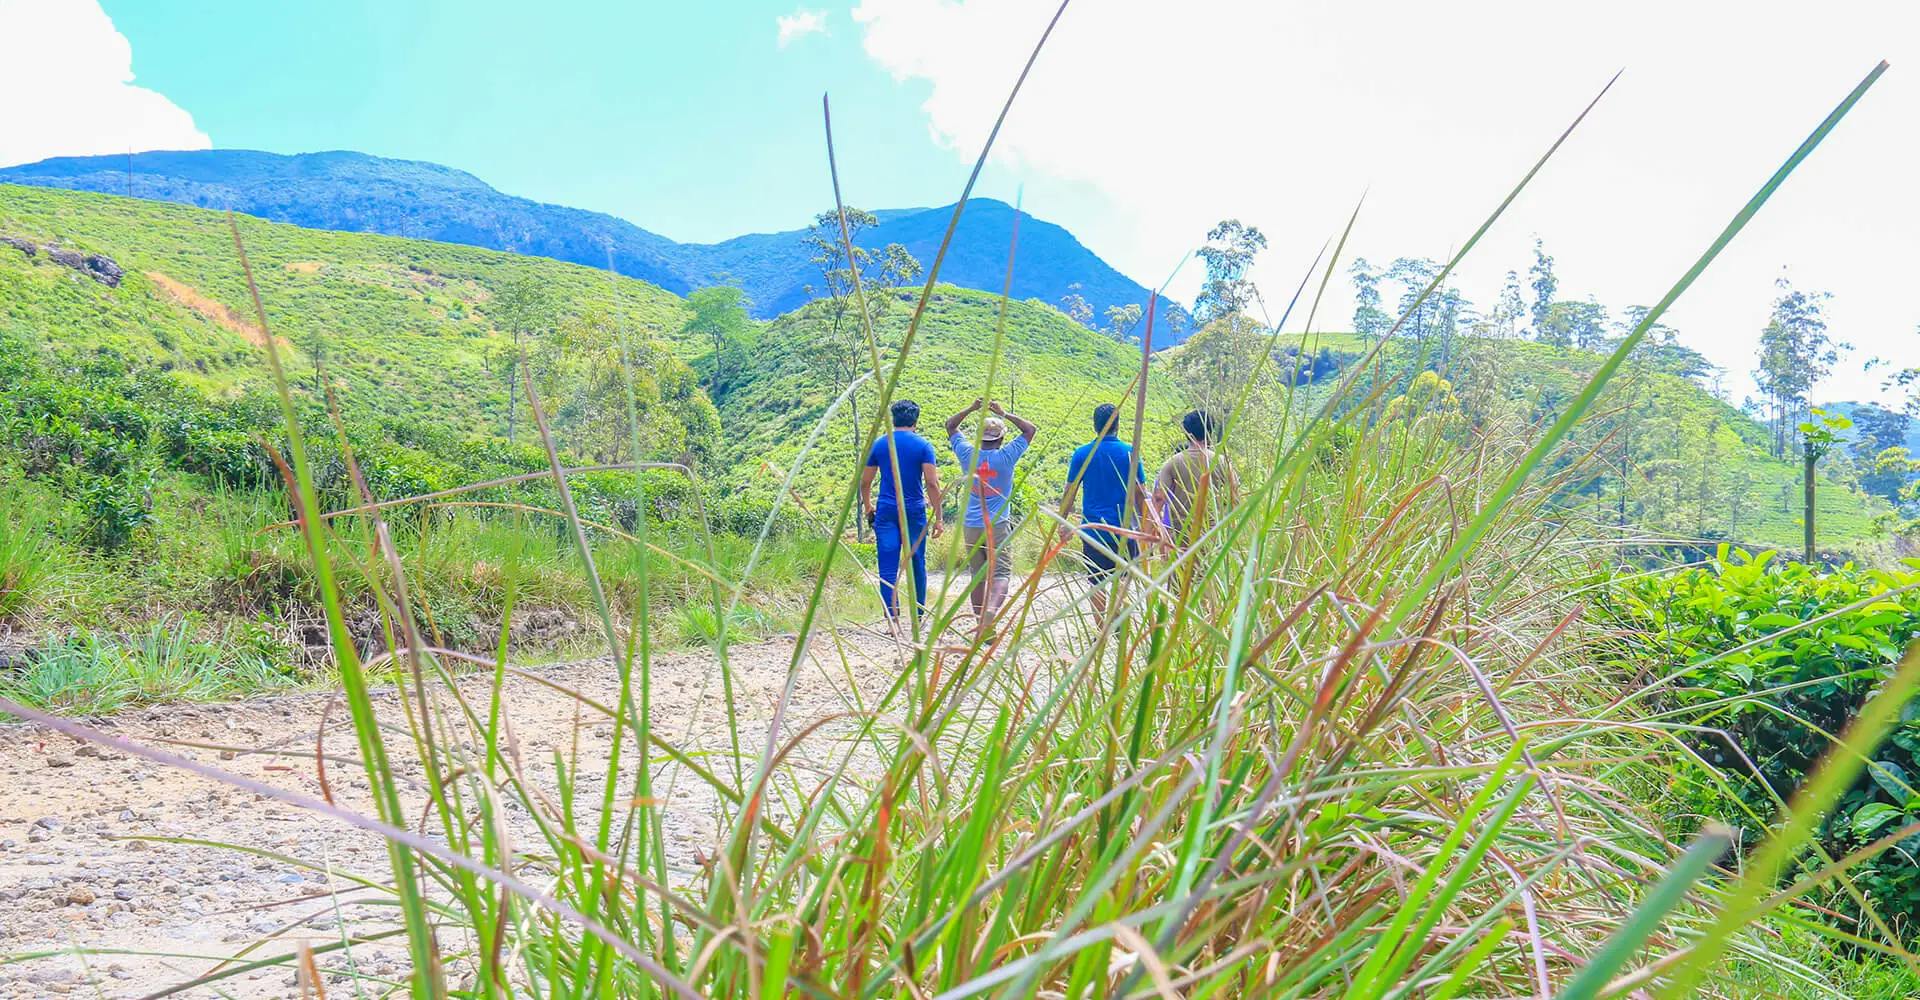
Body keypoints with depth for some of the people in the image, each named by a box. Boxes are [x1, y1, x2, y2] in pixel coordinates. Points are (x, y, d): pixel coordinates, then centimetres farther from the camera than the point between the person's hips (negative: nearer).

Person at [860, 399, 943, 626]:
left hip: (886, 512, 1)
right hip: (915, 512, -1)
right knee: (917, 565, 12)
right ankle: (918, 614, 21)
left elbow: (865, 482, 9)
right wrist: (937, 516, -5)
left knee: (888, 568, -2)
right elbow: (932, 483, -10)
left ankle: (892, 616, -13)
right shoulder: (923, 446, -2)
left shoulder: (878, 445, 5)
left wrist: (868, 507, 25)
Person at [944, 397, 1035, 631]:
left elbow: (950, 426, 17)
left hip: (971, 526, 4)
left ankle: (981, 624, 12)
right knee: (1001, 574, -8)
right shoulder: (1006, 456, -6)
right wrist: (1004, 414, 5)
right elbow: (1031, 430, 7)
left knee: (978, 576, 9)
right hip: (998, 526, -3)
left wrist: (971, 409, 12)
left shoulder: (968, 455, 1)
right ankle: (991, 611, -33)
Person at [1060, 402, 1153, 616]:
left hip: (1093, 531, 1)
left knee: (1097, 584, 7)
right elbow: (1141, 495, 0)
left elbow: (1069, 494, 3)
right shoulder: (1129, 452, -3)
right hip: (1123, 529, 0)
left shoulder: (1082, 454, -1)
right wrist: (1144, 522, 11)